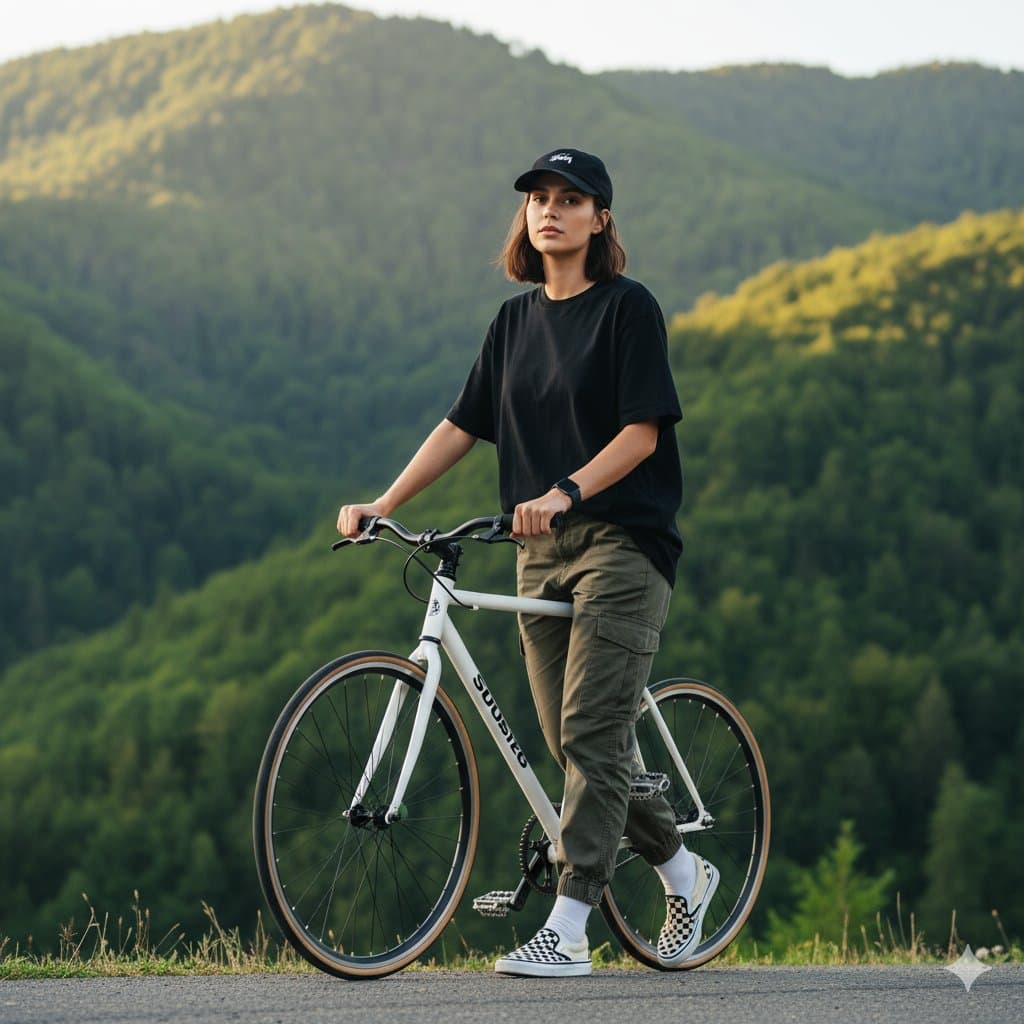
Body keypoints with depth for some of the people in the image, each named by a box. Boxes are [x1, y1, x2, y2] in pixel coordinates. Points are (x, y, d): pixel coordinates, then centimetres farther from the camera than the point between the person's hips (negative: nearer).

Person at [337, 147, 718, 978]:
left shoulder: (627, 307, -5)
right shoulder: (516, 321, 13)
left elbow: (642, 431, -12)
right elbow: (463, 426, 12)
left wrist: (566, 491, -26)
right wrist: (383, 505, 3)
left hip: (624, 542, -7)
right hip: (542, 551, 7)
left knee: (592, 736, -13)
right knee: (572, 743, 7)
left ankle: (566, 932, -14)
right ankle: (683, 872, 27)